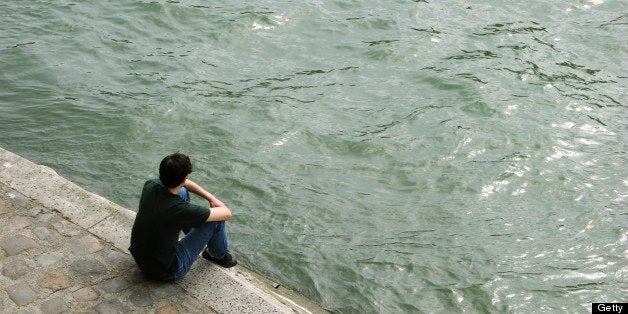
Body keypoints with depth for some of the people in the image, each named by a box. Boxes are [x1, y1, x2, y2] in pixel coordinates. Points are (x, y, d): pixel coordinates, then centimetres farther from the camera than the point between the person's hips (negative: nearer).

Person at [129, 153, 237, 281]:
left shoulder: (150, 185, -13)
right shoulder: (180, 209, -32)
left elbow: (180, 183, 10)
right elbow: (227, 214, -20)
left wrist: (211, 198, 4)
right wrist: (221, 206, 4)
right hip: (165, 272, -7)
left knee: (182, 192, 12)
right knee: (216, 219, -8)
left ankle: (198, 238, 33)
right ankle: (219, 255, 23)